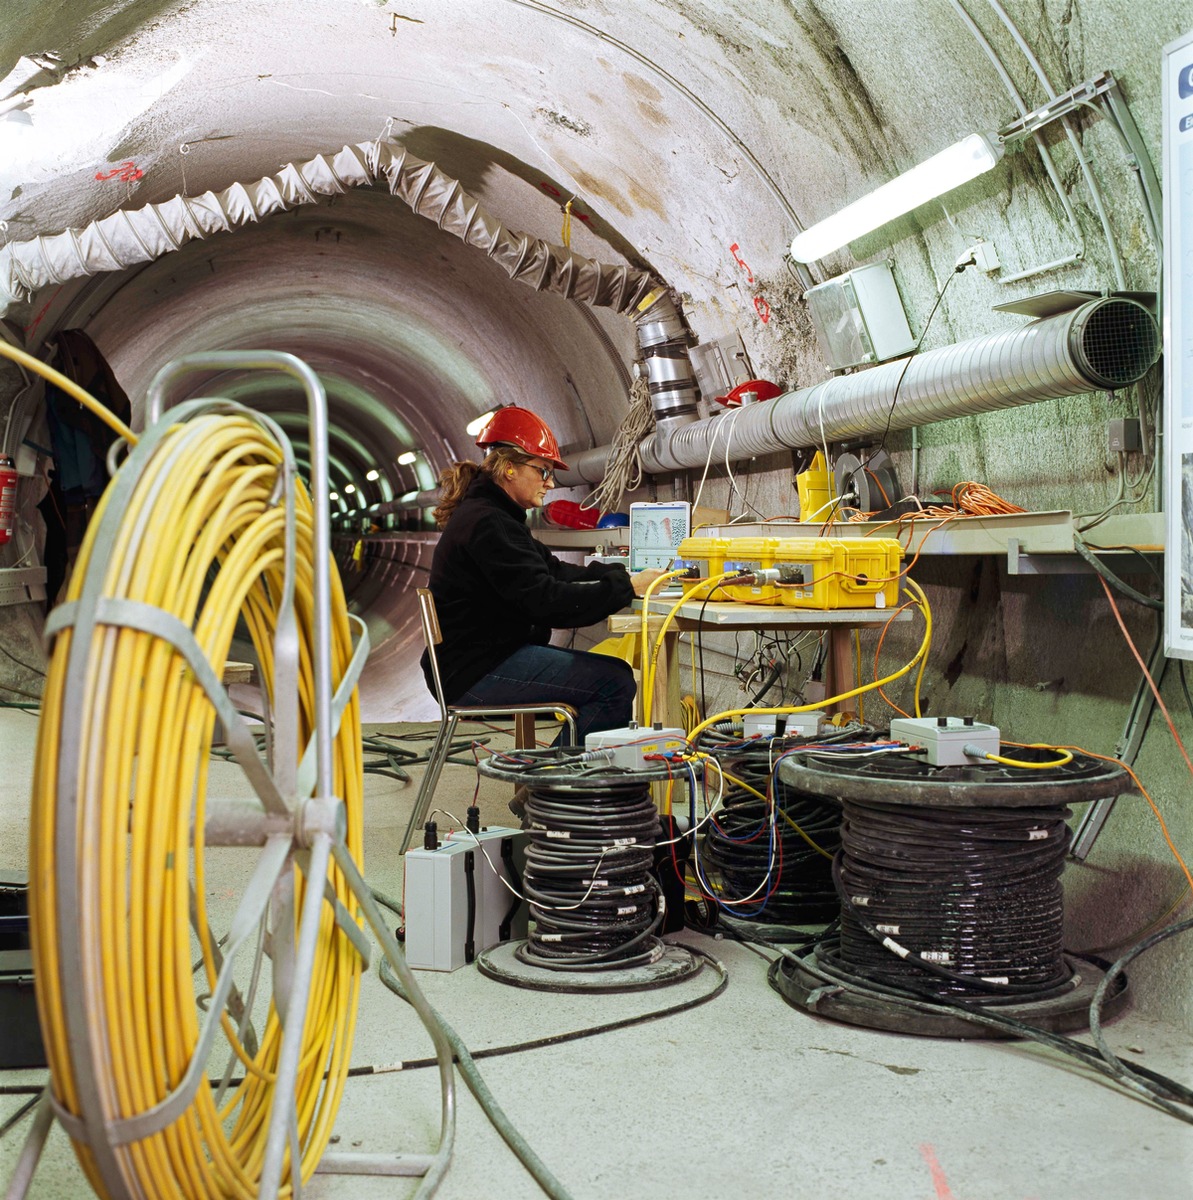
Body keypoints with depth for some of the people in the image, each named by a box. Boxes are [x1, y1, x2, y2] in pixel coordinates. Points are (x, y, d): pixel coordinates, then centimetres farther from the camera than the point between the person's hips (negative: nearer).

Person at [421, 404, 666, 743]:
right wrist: (627, 587, -20)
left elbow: (554, 571, 16)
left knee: (613, 675, 10)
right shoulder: (487, 525, -18)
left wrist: (624, 572, 4)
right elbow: (546, 602, -24)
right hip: (477, 672, -11)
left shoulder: (488, 515, 17)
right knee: (615, 682, -17)